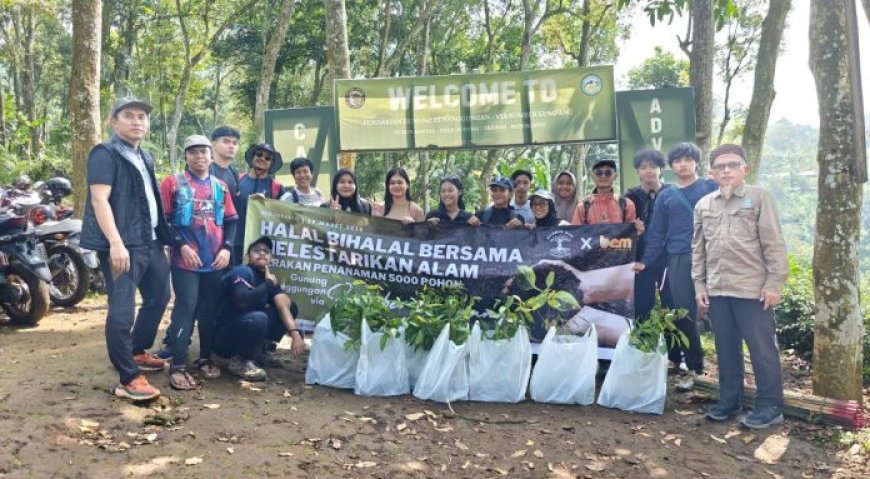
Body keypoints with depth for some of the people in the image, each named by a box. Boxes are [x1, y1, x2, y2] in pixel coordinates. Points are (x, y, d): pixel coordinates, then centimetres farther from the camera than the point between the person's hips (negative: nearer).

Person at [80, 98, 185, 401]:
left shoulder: (145, 158, 20)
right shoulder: (105, 154, -6)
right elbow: (99, 199, -16)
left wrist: (175, 240, 19)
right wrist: (115, 242, -27)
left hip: (151, 241, 9)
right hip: (122, 245, -9)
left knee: (159, 297, 20)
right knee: (122, 310, -9)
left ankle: (138, 352, 37)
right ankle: (128, 380, -4)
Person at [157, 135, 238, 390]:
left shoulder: (221, 186, 13)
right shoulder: (173, 182, 1)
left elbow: (231, 220, 13)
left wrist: (227, 247, -2)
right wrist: (181, 246, -13)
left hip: (214, 260, 4)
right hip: (184, 259, -4)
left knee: (209, 310, 9)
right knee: (186, 307, -10)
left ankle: (205, 359, 22)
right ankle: (177, 366, -7)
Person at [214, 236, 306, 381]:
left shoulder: (269, 278, 5)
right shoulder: (242, 272, -16)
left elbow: (283, 305, -9)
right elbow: (242, 301, -35)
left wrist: (295, 334, -24)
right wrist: (268, 283, -20)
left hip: (244, 331, 8)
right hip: (223, 338, -8)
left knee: (291, 307, 3)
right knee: (257, 319, -37)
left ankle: (257, 351, 9)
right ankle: (239, 361, -11)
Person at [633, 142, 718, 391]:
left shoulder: (711, 187, 7)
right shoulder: (665, 196, 14)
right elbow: (657, 233, 12)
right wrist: (645, 261, 5)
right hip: (678, 260, 2)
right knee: (684, 315, 2)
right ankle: (693, 367, 13)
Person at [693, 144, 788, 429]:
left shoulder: (760, 198, -1)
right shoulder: (704, 205, 12)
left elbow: (774, 244, -4)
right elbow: (698, 248, 15)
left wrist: (774, 282, -10)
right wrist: (699, 284, 10)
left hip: (753, 288, -4)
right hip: (717, 289, 5)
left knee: (762, 348, 1)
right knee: (726, 348, 12)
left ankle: (770, 406, 11)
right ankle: (729, 400, 23)